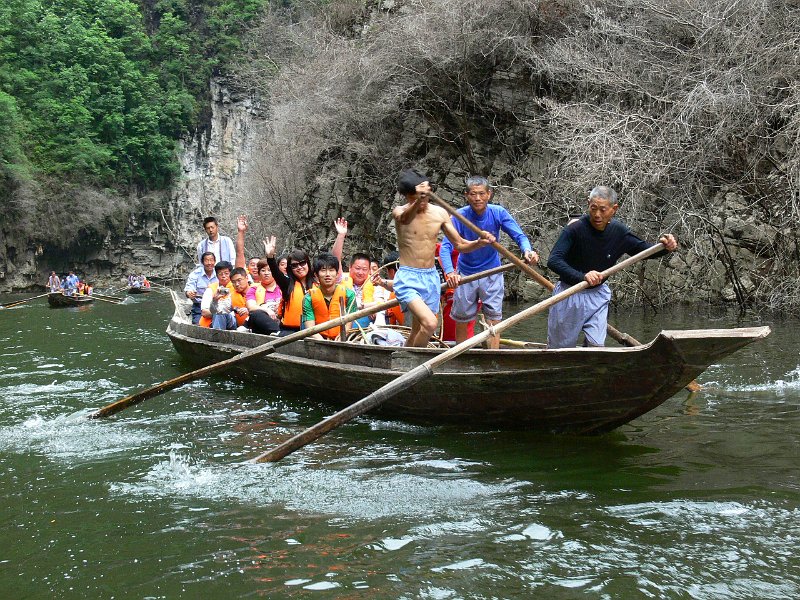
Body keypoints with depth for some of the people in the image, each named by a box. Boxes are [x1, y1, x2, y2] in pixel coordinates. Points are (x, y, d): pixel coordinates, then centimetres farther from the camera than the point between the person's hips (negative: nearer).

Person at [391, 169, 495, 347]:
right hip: (408, 279, -6)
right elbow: (405, 218, -36)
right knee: (430, 323, -25)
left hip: (431, 279, 6)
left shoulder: (439, 213, 5)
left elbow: (460, 244, 10)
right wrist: (417, 201, -59)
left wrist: (480, 242, -13)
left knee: (417, 334, 13)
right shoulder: (400, 212, -10)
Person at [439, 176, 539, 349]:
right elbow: (446, 247, -26)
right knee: (461, 320, 10)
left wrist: (527, 250, -40)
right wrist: (450, 272, -44)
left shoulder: (498, 213, -15)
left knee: (494, 318, -3)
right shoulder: (459, 216, -19)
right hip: (466, 274, 0)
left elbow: (519, 236, -16)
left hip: (492, 273, 0)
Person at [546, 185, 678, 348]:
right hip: (569, 295, -3)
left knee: (596, 345, -1)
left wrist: (666, 247, -14)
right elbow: (553, 260, -31)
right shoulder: (575, 229, -23)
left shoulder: (619, 232, -7)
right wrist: (582, 276, -44)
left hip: (597, 295, 4)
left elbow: (644, 249, 8)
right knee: (560, 347, 7)